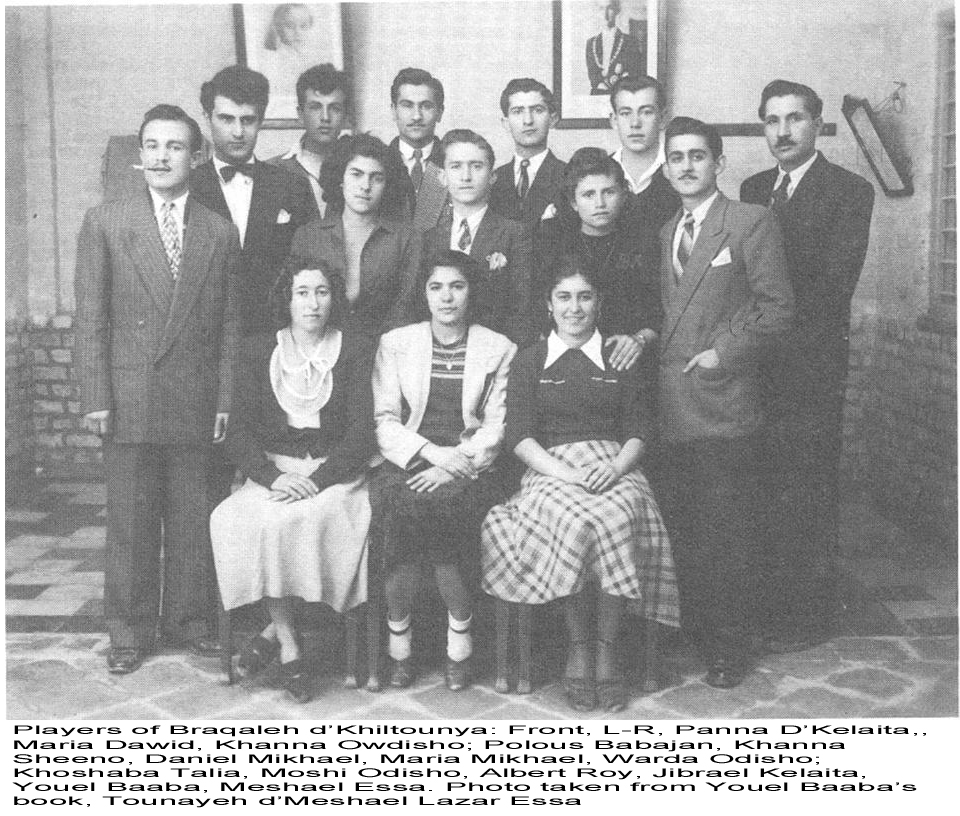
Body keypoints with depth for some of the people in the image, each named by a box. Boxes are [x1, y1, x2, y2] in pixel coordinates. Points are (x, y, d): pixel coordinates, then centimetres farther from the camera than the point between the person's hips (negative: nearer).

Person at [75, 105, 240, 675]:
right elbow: (91, 318, 0)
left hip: (196, 403, 1)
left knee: (192, 519, 8)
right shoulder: (105, 223, 3)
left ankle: (189, 617, 25)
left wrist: (225, 400, 1)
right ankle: (130, 631, 20)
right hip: (128, 398, -1)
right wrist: (96, 398, -5)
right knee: (129, 521, 7)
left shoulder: (221, 233, 6)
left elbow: (230, 324, 6)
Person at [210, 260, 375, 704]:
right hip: (273, 470, 2)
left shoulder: (356, 352, 4)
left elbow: (360, 435, -3)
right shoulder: (256, 351, 9)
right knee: (245, 519, -29)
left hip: (336, 473, -1)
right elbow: (240, 432, 2)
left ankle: (275, 629, -13)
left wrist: (315, 481, -18)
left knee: (311, 517, -32)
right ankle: (288, 643, -17)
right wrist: (273, 477, -16)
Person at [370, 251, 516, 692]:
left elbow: (498, 426, 2)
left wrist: (454, 464, -14)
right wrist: (430, 451, -13)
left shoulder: (499, 349, 10)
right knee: (404, 503, -32)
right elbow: (383, 420, 5)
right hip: (407, 462, 1)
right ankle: (399, 646, -16)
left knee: (438, 504, -33)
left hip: (469, 469, -1)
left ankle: (459, 638, -15)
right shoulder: (395, 343, 13)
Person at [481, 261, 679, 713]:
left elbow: (638, 429, 11)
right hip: (550, 469, -1)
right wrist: (567, 474, -14)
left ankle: (605, 650, -23)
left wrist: (617, 467, -11)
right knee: (578, 524, -34)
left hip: (613, 467, 1)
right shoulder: (529, 361, 14)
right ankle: (578, 647, -19)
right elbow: (519, 435, 2)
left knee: (615, 521, -33)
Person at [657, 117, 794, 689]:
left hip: (723, 404, -6)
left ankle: (730, 645, 13)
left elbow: (777, 307, -8)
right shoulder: (664, 233, 18)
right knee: (680, 528, 12)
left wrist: (723, 353, -11)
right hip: (669, 407, 6)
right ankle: (691, 628, 26)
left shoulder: (751, 222, -2)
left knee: (728, 529, 1)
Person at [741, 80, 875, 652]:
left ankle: (810, 614, 14)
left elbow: (833, 283, -13)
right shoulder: (753, 189, 15)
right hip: (757, 363, 5)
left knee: (807, 492, 1)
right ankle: (766, 602, 20)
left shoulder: (850, 191, -3)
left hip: (810, 365, -5)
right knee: (764, 489, 8)